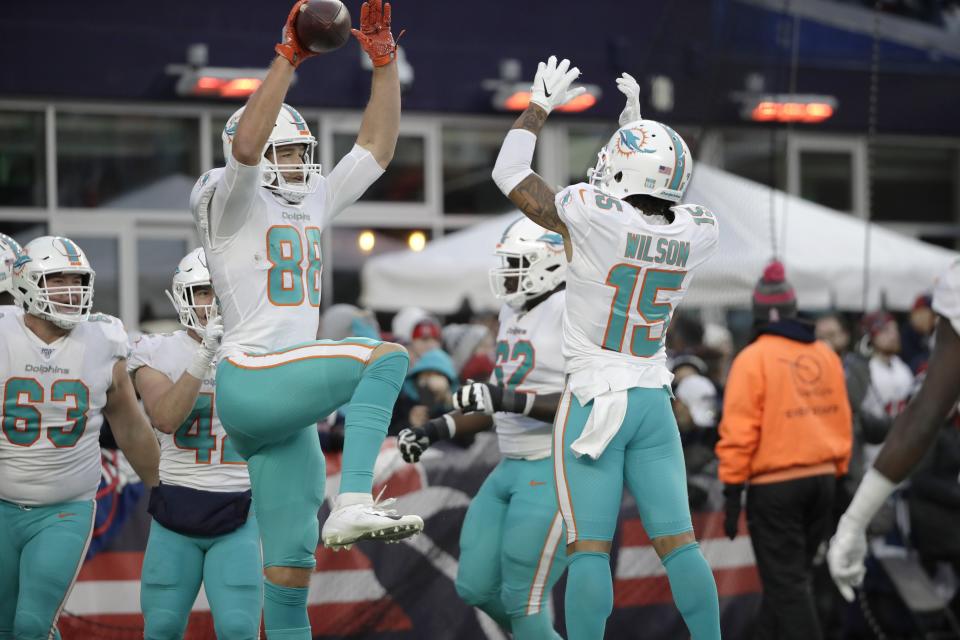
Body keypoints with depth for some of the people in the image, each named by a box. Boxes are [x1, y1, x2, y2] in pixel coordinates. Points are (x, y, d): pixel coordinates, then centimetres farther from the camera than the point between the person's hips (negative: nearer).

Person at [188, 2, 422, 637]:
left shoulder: (312, 203, 19)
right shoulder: (234, 203, -2)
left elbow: (376, 150, 22)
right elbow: (245, 145, -22)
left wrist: (384, 59, 16)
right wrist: (289, 58, -25)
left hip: (289, 407, 8)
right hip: (252, 383, -8)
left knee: (292, 565, 6)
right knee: (386, 357, -22)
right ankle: (354, 504, -29)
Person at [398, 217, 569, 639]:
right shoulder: (513, 314, 14)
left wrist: (510, 399, -29)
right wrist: (440, 430, 16)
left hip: (557, 471, -9)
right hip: (512, 469, 9)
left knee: (521, 602, -7)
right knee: (476, 587, 10)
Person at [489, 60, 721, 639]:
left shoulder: (595, 217, -16)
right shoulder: (699, 236, -2)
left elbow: (510, 175, -2)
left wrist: (540, 106, 11)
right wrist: (639, 123, 27)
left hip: (593, 400, -4)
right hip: (654, 400, 4)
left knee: (590, 546, -4)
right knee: (677, 541, 7)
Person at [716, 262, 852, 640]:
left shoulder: (753, 358, -10)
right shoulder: (825, 355, 5)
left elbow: (739, 429, -13)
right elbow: (841, 419, 10)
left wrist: (732, 488, -8)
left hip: (775, 486, -6)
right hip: (821, 480, 6)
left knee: (786, 583, -1)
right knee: (793, 576, 18)